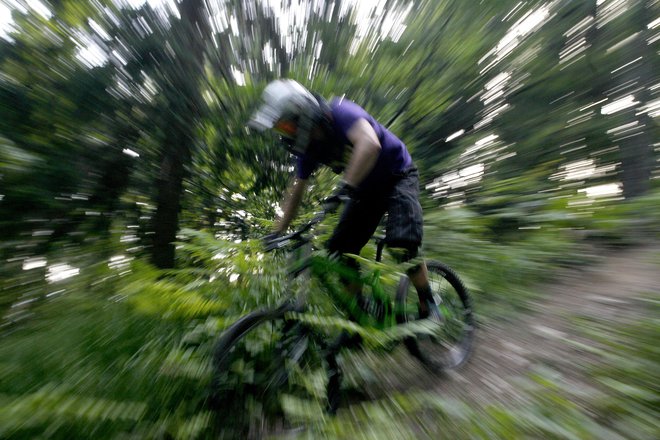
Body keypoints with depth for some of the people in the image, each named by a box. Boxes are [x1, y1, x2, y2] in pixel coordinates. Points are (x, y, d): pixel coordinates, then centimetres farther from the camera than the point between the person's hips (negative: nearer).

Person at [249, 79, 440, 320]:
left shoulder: (340, 112, -22)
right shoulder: (309, 148, -4)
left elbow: (369, 144, -42)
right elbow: (295, 193, -1)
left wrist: (345, 188, -50)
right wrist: (276, 233, -4)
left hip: (398, 177, -5)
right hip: (366, 189, 6)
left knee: (403, 244, -27)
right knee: (340, 251, -5)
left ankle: (428, 306, 3)